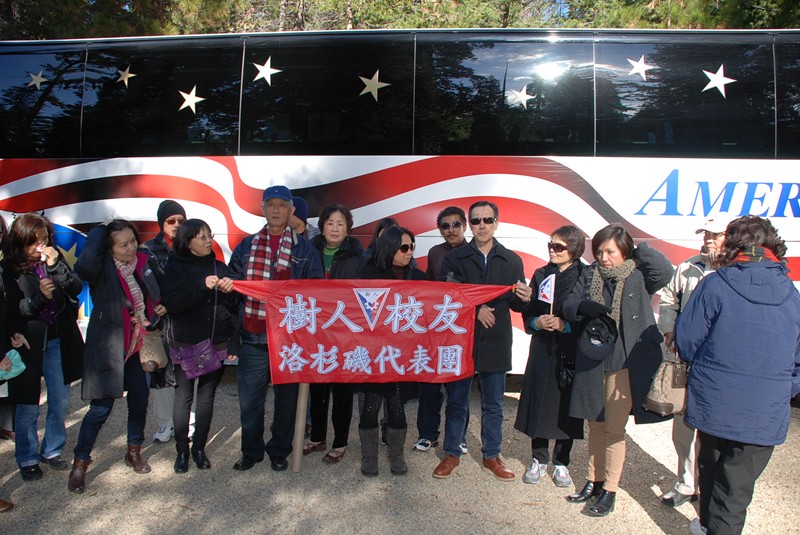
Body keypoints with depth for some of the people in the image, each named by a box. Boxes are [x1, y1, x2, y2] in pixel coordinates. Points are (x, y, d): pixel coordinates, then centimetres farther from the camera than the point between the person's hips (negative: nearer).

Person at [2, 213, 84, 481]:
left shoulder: (54, 259, 1)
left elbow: (76, 288, -8)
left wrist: (56, 266, -20)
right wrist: (39, 297, -24)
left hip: (57, 342, 3)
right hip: (27, 345, -3)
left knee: (60, 402, 12)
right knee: (28, 408, 8)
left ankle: (52, 451, 32)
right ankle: (27, 460, 26)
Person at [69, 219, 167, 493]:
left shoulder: (146, 261, 0)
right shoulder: (102, 268, -15)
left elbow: (159, 293, 18)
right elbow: (85, 266, -41)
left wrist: (161, 307, -3)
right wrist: (99, 231, -26)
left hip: (140, 345, 6)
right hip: (109, 345, -5)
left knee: (140, 400, 14)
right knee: (101, 406, -1)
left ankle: (134, 451, 36)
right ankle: (80, 462, 20)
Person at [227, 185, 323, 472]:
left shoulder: (305, 249, 6)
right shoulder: (246, 246, 13)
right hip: (253, 336, 2)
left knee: (287, 397, 9)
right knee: (250, 398, 7)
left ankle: (279, 451, 27)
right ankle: (251, 451, 27)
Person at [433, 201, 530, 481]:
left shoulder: (512, 260, 5)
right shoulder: (454, 258, 1)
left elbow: (515, 305, 4)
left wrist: (523, 298, -17)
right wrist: (475, 310, -17)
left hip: (496, 342, 1)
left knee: (493, 404, 12)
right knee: (456, 402, 10)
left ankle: (492, 455, 29)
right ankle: (452, 454, 26)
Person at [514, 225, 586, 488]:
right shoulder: (540, 275, 7)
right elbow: (527, 313, 9)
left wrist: (564, 325, -17)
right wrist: (538, 322, -10)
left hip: (571, 353, -2)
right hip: (542, 350, 3)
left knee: (566, 406, 5)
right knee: (539, 404, 6)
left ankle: (561, 463, 23)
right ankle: (539, 459, 24)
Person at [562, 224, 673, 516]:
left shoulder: (639, 276, -5)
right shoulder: (589, 275, 6)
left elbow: (665, 271, -25)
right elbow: (568, 307, 4)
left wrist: (639, 248, -12)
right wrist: (583, 307, -18)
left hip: (626, 363, -4)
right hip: (592, 361, 4)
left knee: (614, 429, 4)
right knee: (595, 425, 16)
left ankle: (609, 491, 19)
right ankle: (594, 481, 31)